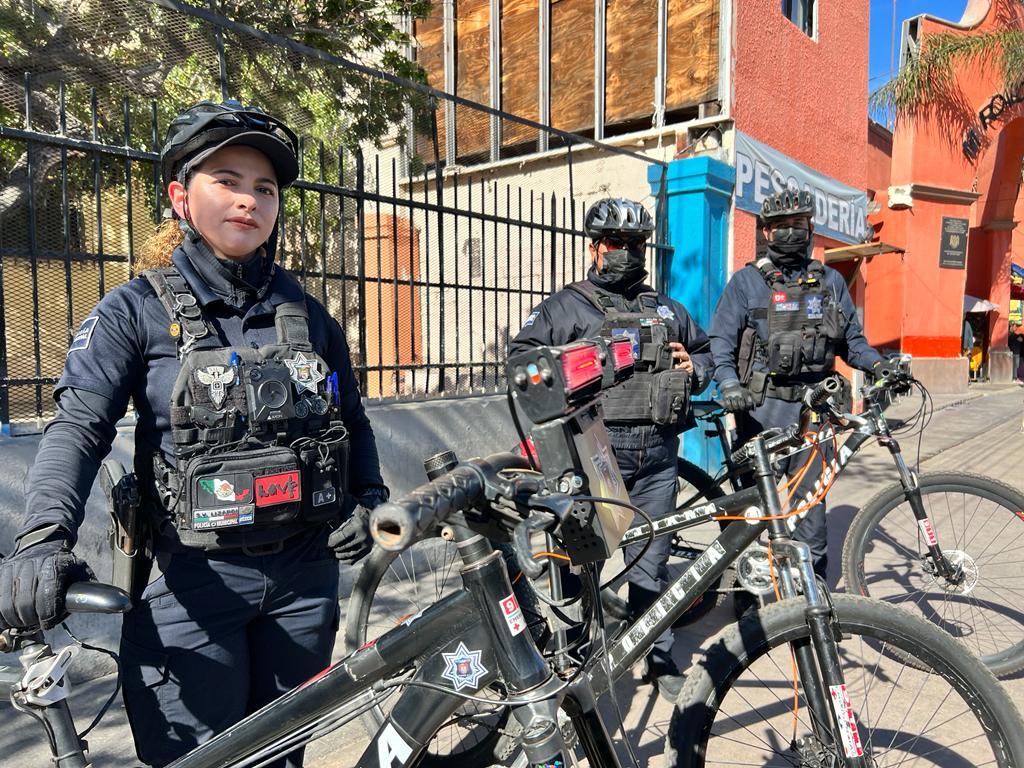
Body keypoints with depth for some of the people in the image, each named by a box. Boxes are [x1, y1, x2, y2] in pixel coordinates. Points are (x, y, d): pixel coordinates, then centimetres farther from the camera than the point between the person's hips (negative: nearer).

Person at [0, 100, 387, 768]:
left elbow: (353, 423, 16)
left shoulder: (307, 313, 8)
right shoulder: (137, 311, -2)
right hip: (193, 583, -3)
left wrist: (367, 502, 1)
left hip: (306, 576, 4)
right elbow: (79, 427, -13)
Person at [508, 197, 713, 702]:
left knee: (651, 562, 11)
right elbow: (521, 354, 2)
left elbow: (705, 350, 31)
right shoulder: (568, 305, 6)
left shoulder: (666, 309, 22)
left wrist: (694, 368, 9)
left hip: (656, 454, 4)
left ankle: (660, 660, 26)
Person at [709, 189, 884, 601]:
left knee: (812, 496, 9)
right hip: (762, 406, -3)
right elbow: (721, 341, -3)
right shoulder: (747, 281, 3)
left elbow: (852, 340, 17)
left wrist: (882, 366, -1)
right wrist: (729, 383, -20)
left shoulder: (831, 281, 14)